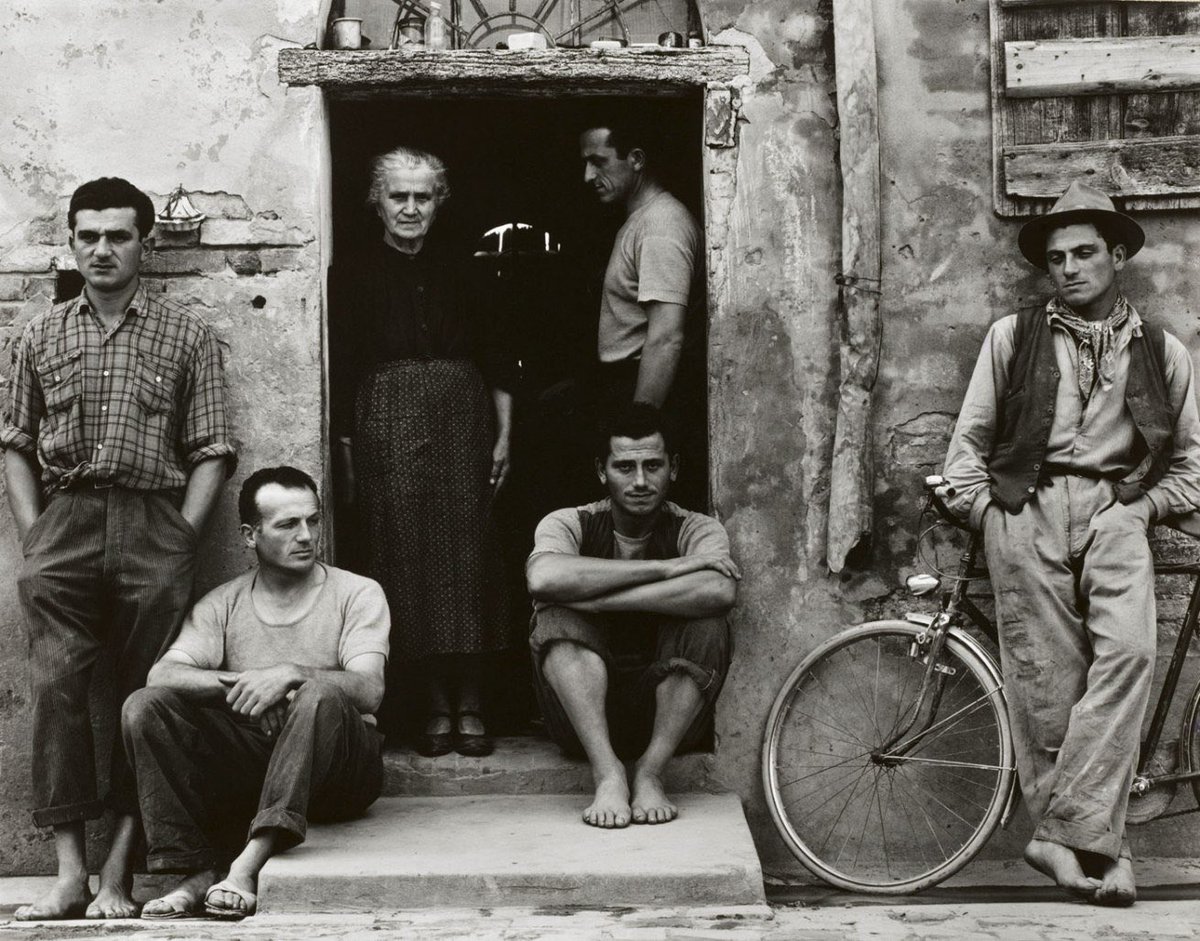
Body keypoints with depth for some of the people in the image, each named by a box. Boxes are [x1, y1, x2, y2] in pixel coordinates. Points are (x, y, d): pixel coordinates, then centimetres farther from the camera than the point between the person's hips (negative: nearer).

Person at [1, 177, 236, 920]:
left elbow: (212, 453, 4)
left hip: (153, 524, -1)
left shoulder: (187, 336, 8)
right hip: (63, 524, 2)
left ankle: (120, 868, 0)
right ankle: (70, 867, -6)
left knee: (148, 695, -4)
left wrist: (178, 542, -5)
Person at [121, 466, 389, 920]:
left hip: (336, 768, -3)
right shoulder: (223, 603, 9)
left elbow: (368, 690, -13)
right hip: (246, 759, 3)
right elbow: (161, 675, -6)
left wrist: (291, 674, -28)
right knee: (144, 706, -16)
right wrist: (237, 682, -23)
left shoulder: (358, 594, 2)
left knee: (321, 693, -35)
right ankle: (197, 870, -25)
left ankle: (248, 865, -40)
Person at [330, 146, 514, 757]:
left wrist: (504, 436, 4)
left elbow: (499, 361, 12)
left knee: (467, 556, -1)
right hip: (387, 425, -1)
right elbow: (343, 374, 2)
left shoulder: (461, 273, 12)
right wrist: (347, 451, -4)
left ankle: (470, 706, 7)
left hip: (462, 420, 2)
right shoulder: (356, 277, 5)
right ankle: (437, 706, 7)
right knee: (407, 560, -2)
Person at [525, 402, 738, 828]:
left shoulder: (696, 530, -2)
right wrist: (666, 567, -28)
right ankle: (607, 772, -30)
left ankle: (650, 773, -21)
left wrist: (595, 598, -29)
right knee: (558, 618, -25)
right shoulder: (569, 524, -3)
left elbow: (720, 590, -29)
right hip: (581, 715, 0)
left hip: (664, 712, 0)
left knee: (707, 626, -24)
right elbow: (543, 577, -30)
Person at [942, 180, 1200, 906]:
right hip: (1028, 509, 0)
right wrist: (987, 515, 4)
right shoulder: (1013, 336, 13)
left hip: (1115, 511, 0)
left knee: (1127, 650, -24)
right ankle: (1096, 844, 2)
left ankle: (1067, 832, -24)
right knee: (1046, 682, -7)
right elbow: (970, 438, 13)